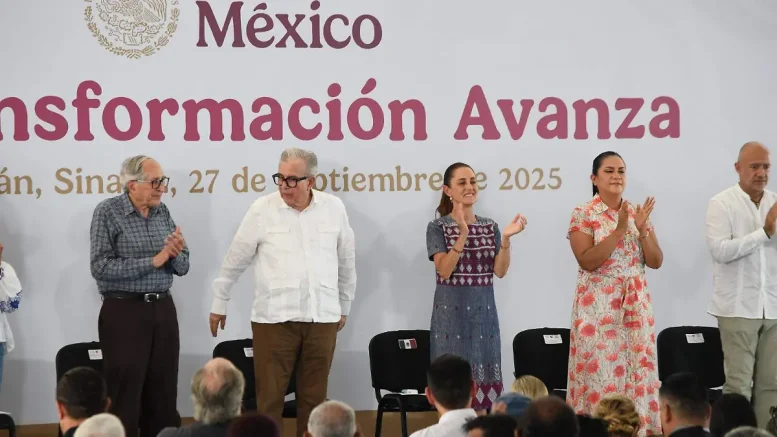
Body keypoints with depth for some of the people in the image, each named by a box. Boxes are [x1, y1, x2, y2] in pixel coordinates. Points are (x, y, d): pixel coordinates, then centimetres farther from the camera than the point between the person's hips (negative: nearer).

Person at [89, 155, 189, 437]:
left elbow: (182, 268, 10)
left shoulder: (162, 213, 9)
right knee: (125, 396, -2)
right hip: (124, 311, -5)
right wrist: (153, 261, -20)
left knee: (163, 393, 8)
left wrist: (176, 253, -12)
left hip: (163, 309, 5)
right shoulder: (108, 212, -6)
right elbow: (101, 267, -17)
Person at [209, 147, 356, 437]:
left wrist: (344, 306, 22)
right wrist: (219, 303, 13)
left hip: (322, 318, 2)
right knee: (270, 396, -2)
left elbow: (346, 262, 16)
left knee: (314, 396, 8)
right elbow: (235, 261, 7)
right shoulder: (262, 210, -3)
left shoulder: (334, 208, 4)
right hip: (274, 318, -2)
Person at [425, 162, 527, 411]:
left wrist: (506, 238, -14)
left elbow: (500, 271, 1)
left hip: (483, 311, 4)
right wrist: (463, 235, -24)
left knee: (482, 379, 5)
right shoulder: (438, 227, -3)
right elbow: (444, 270, -15)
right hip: (451, 311, -4)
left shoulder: (490, 227, 9)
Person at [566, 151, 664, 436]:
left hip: (635, 304, 5)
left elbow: (656, 261, 6)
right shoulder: (583, 215, -5)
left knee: (637, 369, 4)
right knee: (600, 372, -6)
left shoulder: (637, 213, 10)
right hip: (598, 305, -5)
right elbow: (587, 261, -16)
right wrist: (619, 231, -19)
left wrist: (642, 229, -9)